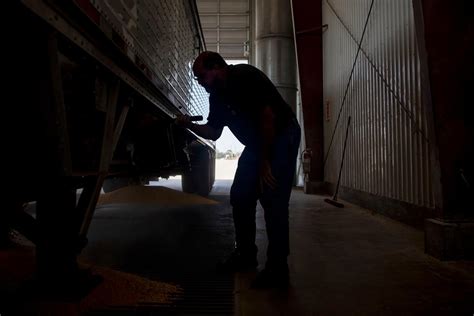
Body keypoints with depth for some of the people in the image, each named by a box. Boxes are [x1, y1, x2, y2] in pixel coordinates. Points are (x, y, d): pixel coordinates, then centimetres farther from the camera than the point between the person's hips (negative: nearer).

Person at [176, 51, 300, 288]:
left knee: (273, 202, -14)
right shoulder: (217, 96, 6)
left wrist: (264, 162, -22)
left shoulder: (246, 77, -20)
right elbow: (213, 132, 11)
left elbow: (268, 116, -24)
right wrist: (190, 125, -8)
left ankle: (277, 270, -4)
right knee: (240, 197, 7)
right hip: (257, 144, 9)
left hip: (282, 138, -9)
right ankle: (246, 254, 21)